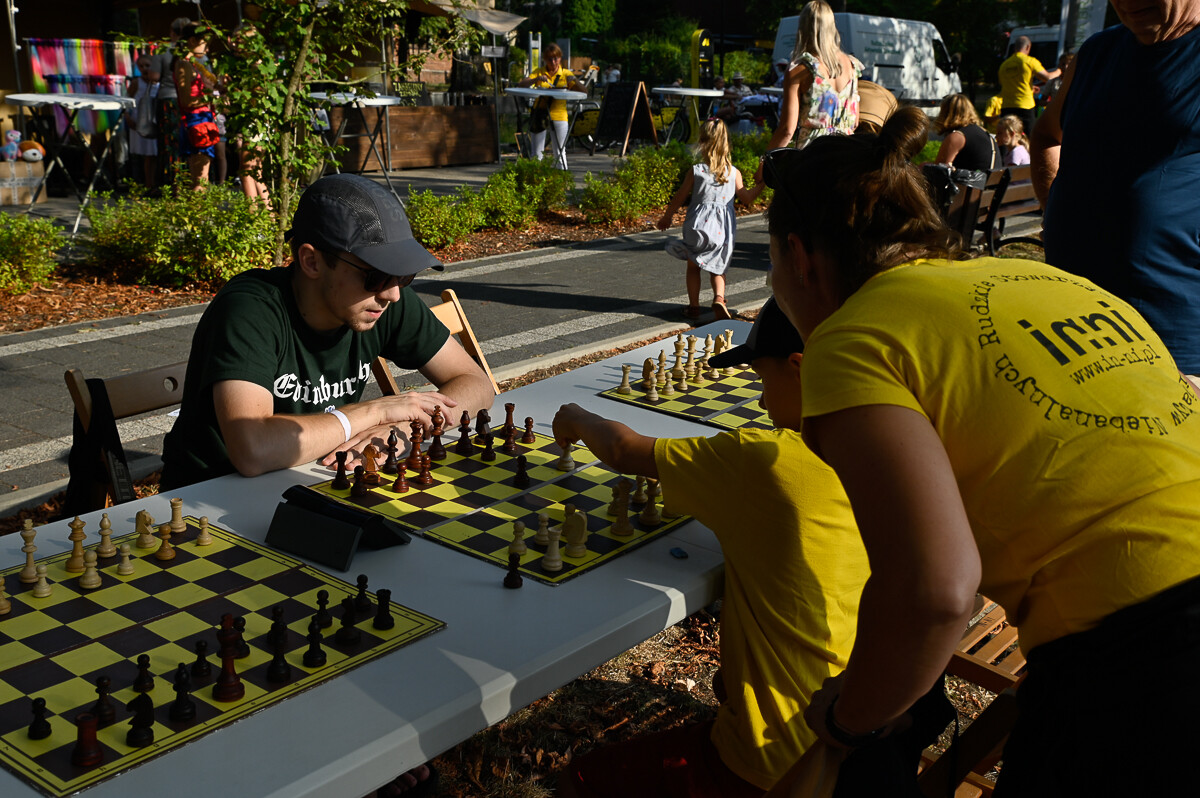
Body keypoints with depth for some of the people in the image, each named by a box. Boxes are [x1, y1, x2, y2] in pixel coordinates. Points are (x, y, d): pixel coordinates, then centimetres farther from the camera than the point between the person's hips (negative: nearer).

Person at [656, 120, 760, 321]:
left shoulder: (695, 172, -8)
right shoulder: (734, 173, -2)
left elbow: (679, 198, 0)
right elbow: (747, 199, 8)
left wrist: (666, 217, 15)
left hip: (699, 224, -2)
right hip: (724, 228, 2)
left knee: (693, 266, 15)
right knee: (717, 268, 16)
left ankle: (694, 306, 17)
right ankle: (719, 298, -7)